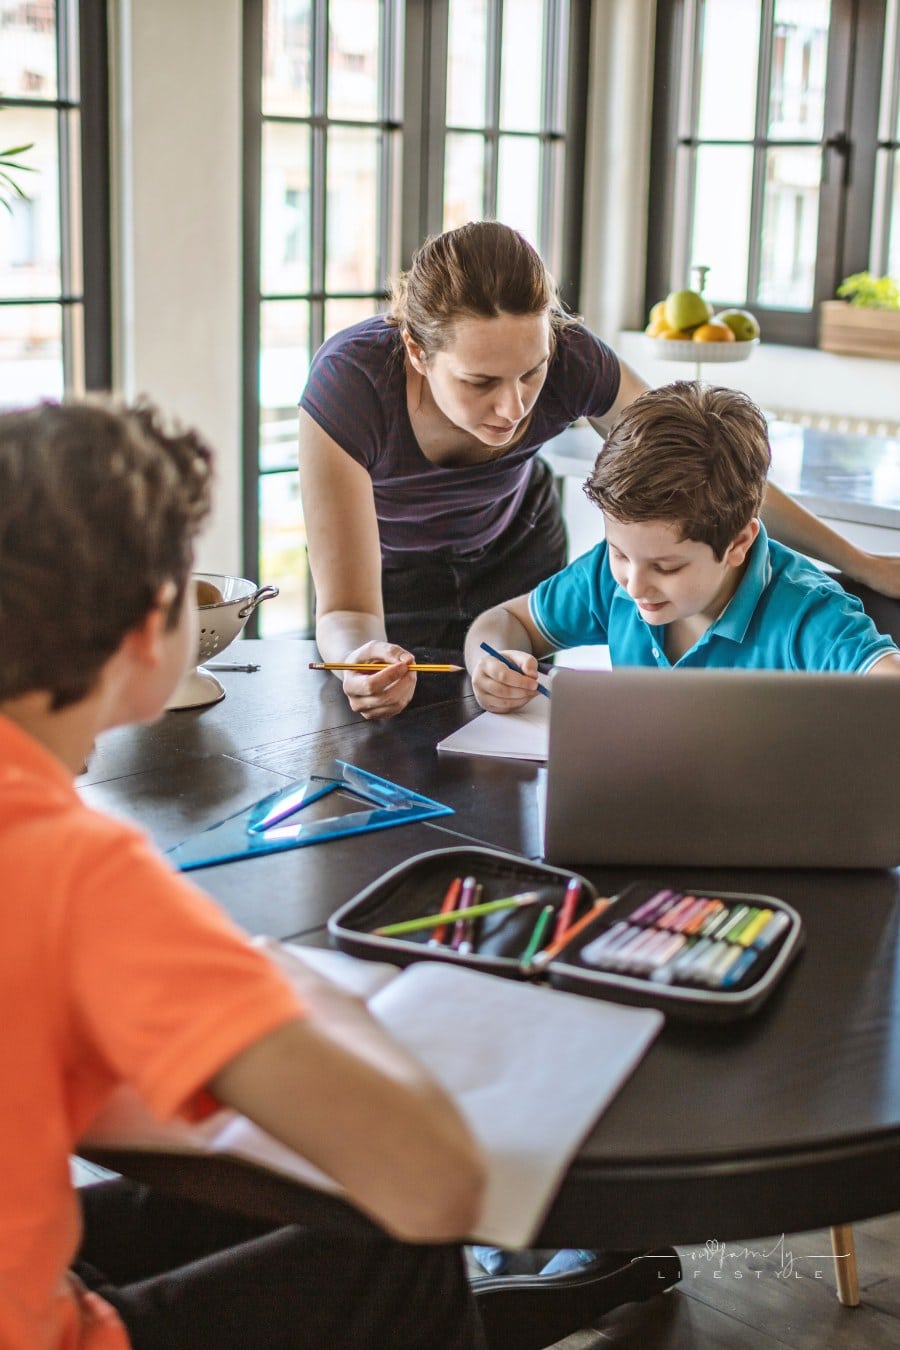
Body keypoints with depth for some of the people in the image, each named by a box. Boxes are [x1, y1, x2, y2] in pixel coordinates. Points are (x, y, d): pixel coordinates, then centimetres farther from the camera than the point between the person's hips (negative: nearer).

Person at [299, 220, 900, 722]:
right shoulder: (350, 380, -40)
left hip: (515, 550, 2)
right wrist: (366, 662, -61)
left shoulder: (573, 361, -32)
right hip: (394, 571, -2)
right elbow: (345, 607, -37)